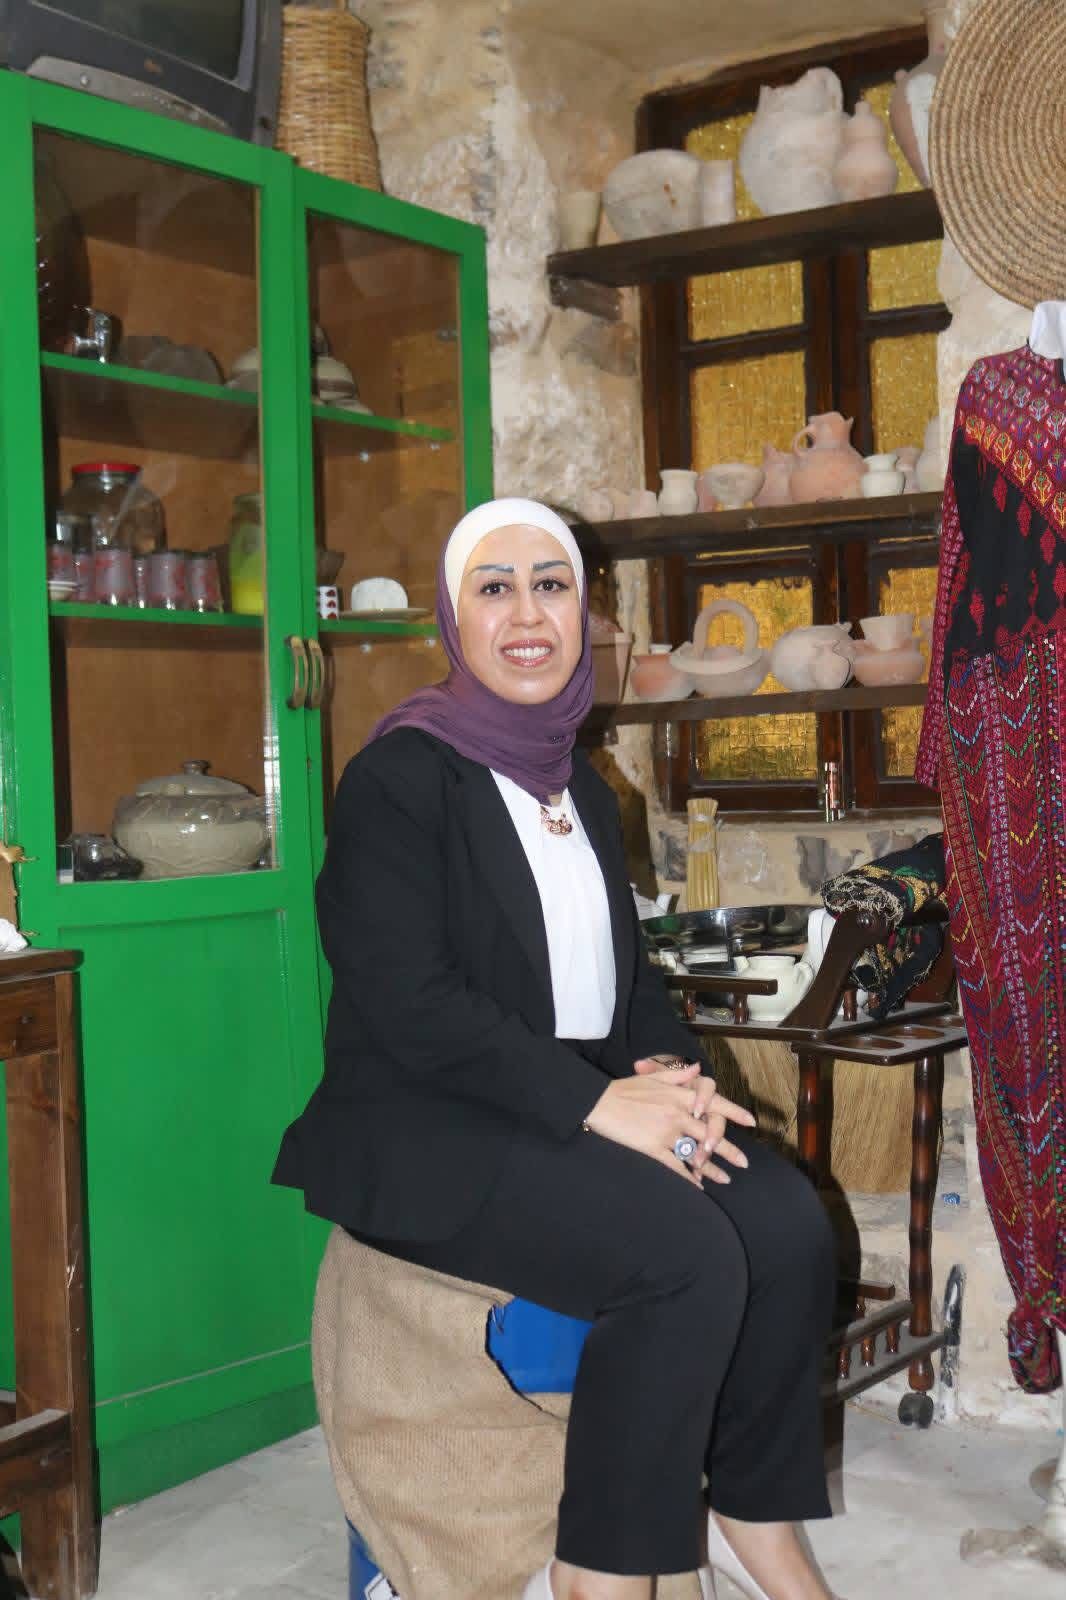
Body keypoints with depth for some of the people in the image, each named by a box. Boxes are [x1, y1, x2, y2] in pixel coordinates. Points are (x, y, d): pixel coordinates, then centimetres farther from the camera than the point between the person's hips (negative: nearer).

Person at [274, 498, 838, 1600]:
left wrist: (672, 1075, -5)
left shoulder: (583, 794, 16)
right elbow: (411, 1004, -17)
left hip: (588, 1109, 7)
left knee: (789, 1223, -15)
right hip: (428, 1131, -7)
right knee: (688, 1259, -27)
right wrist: (595, 1100, -22)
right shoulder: (400, 774, -8)